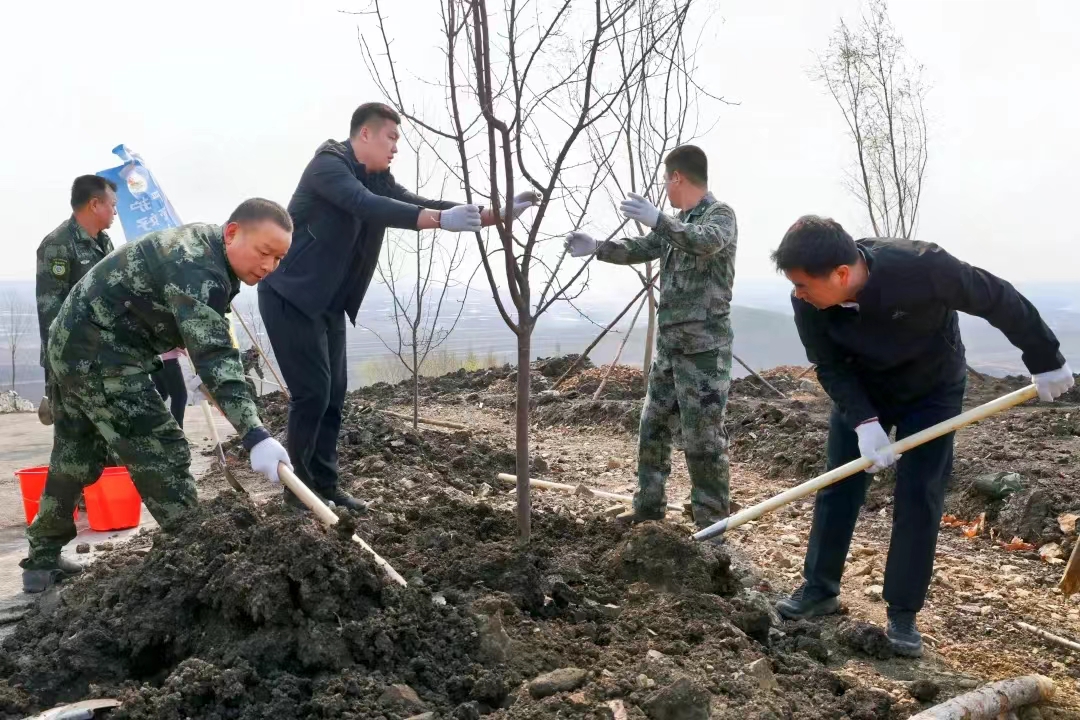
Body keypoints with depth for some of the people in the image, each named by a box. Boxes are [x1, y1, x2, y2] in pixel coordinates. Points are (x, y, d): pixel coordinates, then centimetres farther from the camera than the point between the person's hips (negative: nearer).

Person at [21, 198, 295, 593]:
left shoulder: (201, 246, 6)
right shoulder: (196, 269, -26)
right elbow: (213, 355, -38)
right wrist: (255, 436, -45)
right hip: (101, 354, -10)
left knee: (75, 459, 19)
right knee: (162, 453, -9)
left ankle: (42, 561, 32)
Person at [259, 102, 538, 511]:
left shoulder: (377, 178, 9)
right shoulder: (329, 164, -17)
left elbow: (414, 205, 0)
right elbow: (368, 207, -34)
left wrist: (494, 214, -9)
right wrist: (441, 220, -44)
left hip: (328, 303, 9)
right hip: (290, 296, -9)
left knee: (334, 393, 7)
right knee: (312, 391, -9)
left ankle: (324, 485, 16)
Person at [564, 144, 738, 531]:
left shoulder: (720, 214, -9)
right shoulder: (676, 224, 16)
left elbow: (707, 242, -31)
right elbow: (638, 250, 23)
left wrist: (657, 221, -44)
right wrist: (596, 247, 10)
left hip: (705, 349, -9)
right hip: (669, 344, 9)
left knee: (703, 438, -5)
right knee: (652, 426, 14)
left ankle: (712, 524, 4)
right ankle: (649, 503, 28)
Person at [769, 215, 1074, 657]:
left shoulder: (921, 267, -38)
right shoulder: (808, 303, -27)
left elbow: (1000, 302, -23)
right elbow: (831, 368, -16)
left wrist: (1045, 360, -11)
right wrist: (864, 422, -30)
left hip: (932, 389, -2)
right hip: (860, 390, 3)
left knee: (918, 499, -4)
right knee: (837, 487, 2)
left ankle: (903, 614, 8)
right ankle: (819, 590, 18)